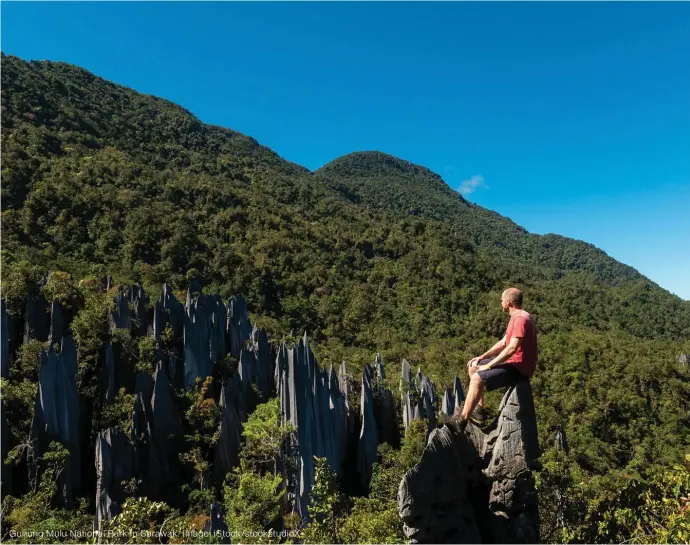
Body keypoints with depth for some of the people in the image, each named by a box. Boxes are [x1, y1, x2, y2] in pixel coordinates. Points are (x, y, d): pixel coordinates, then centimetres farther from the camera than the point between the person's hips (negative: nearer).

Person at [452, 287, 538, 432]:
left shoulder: (521, 318, -18)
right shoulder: (516, 317, 16)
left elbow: (511, 348, -26)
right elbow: (503, 343, 19)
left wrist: (488, 365, -20)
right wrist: (481, 358, 9)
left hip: (519, 368, -11)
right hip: (512, 362, 11)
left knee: (477, 379, -25)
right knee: (474, 367, 13)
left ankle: (461, 420, -21)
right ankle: (479, 410, 10)